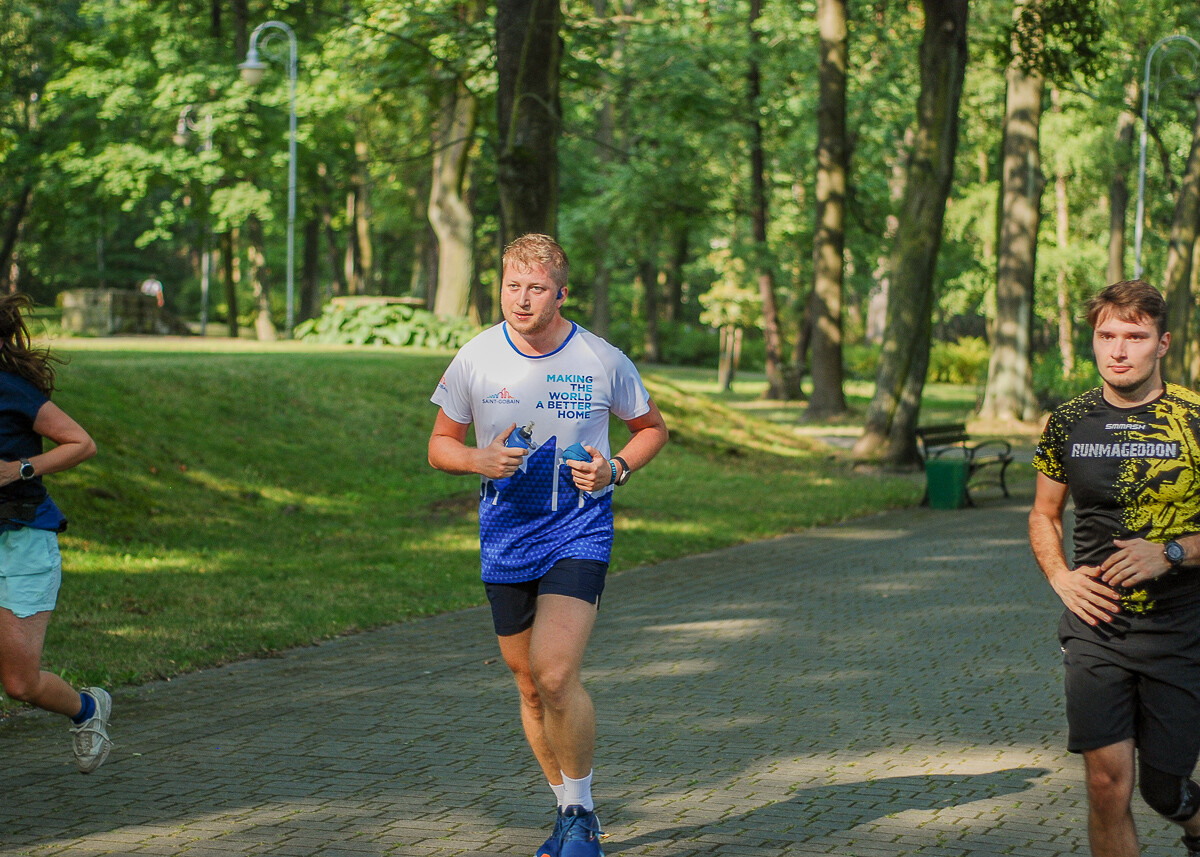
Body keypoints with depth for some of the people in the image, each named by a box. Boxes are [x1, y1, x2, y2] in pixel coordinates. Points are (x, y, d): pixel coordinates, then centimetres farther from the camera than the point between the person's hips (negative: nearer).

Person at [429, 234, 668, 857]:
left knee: (556, 674, -19)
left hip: (579, 531, -3)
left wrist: (616, 468, -8)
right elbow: (440, 445, 7)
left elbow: (652, 427, 11)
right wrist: (481, 460, -14)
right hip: (505, 535, 3)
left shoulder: (602, 361, -6)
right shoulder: (475, 359, -3)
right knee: (530, 686, 10)